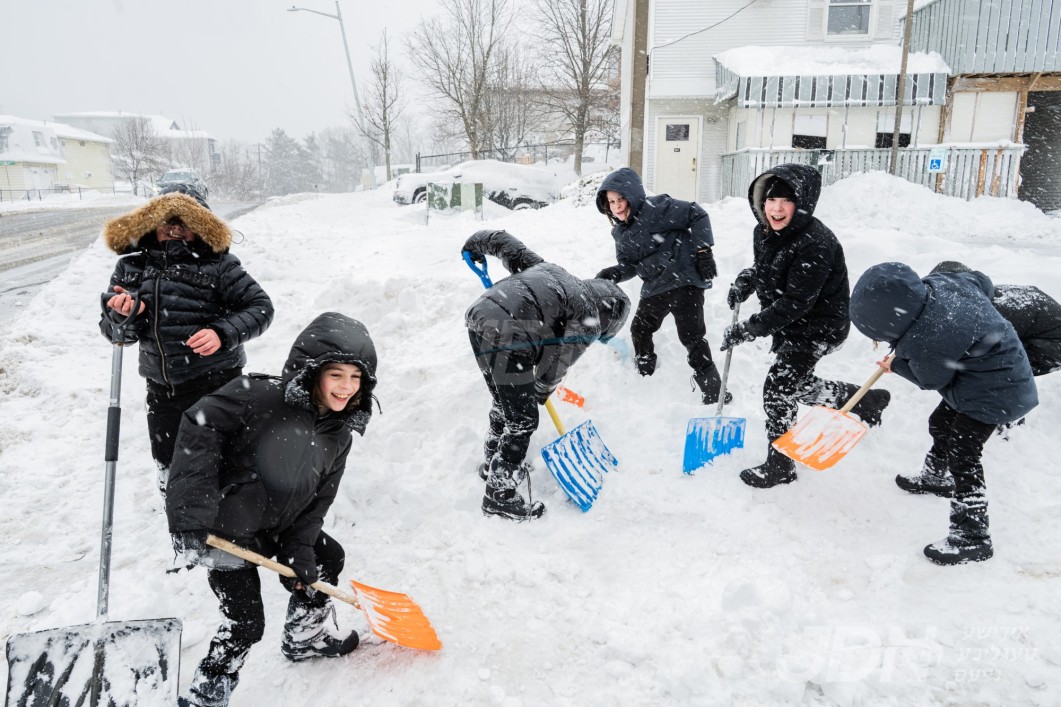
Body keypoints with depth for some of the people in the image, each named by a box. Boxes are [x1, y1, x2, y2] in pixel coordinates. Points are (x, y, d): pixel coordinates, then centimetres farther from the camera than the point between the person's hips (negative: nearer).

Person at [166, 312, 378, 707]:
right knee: (245, 625, -3)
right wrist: (193, 512, -32)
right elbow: (199, 427, -29)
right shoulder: (264, 397, -26)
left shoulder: (340, 433, -4)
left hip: (273, 525, 8)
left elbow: (317, 499, 1)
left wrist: (300, 551, -9)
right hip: (222, 528, -8)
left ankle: (307, 637, 46)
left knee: (328, 557, 21)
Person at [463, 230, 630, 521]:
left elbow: (508, 244, 24)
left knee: (504, 404, 27)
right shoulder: (587, 321, 4)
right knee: (523, 420, 6)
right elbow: (556, 363, 2)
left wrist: (477, 242, 40)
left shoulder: (551, 272, 24)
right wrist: (542, 392, 20)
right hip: (505, 341, -9)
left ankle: (493, 464, 47)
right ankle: (500, 495, 15)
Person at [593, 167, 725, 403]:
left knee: (691, 336, -8)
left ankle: (714, 392, 5)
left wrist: (703, 251, -16)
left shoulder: (657, 208, -17)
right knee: (639, 330, 18)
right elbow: (628, 266, 11)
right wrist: (612, 274, -10)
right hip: (655, 287, 8)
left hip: (685, 280, -8)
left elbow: (697, 215, -14)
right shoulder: (621, 233, 8)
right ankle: (644, 376, 42)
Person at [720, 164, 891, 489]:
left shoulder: (815, 245, -31)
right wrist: (746, 280, -4)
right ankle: (867, 401, 44)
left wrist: (747, 329, -33)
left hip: (819, 328, -9)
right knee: (797, 386, 21)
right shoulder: (764, 231, -5)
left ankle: (779, 466, 10)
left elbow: (795, 304, -32)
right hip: (787, 325, 9)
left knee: (778, 389, -9)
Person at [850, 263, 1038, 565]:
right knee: (940, 423, 26)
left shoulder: (924, 345, -36)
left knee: (962, 456, -10)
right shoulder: (938, 282, -14)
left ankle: (973, 537, -2)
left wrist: (896, 366, 3)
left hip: (993, 393, -10)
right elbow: (982, 283, 7)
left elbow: (931, 380, -14)